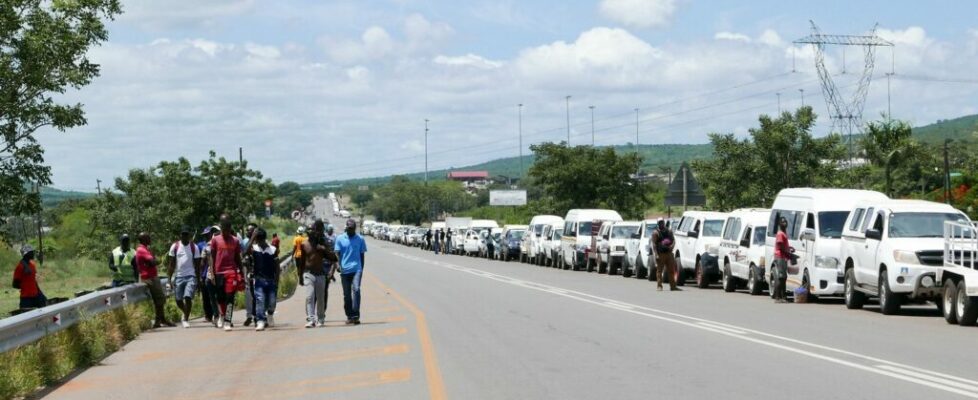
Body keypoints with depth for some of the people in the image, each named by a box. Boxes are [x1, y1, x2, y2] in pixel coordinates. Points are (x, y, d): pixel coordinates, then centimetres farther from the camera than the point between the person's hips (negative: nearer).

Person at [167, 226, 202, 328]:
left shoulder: (194, 247, 1)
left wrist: (198, 280, 1)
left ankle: (186, 319, -4)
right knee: (178, 300, 7)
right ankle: (186, 313, 36)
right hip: (179, 277, 2)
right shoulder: (175, 247, 4)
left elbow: (197, 265, 4)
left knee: (188, 297, -16)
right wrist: (170, 278, -2)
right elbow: (171, 264, 6)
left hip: (191, 276, -2)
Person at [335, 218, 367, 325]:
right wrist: (338, 265, -14)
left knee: (356, 289, -20)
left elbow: (362, 255, 12)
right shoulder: (340, 239, 5)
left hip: (356, 269, -1)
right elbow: (337, 254, 2)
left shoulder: (360, 239, 6)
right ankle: (350, 316, 16)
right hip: (344, 270, 1)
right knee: (346, 295, 6)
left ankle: (355, 315, -20)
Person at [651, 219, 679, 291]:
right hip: (660, 254, -4)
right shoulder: (655, 233, 0)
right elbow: (654, 244, -7)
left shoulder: (669, 231, 15)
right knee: (659, 270, -4)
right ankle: (659, 286, -1)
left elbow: (673, 240, 12)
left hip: (669, 253, 4)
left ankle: (672, 286, 8)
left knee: (671, 270, 4)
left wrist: (672, 246, -12)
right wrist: (656, 254, -17)